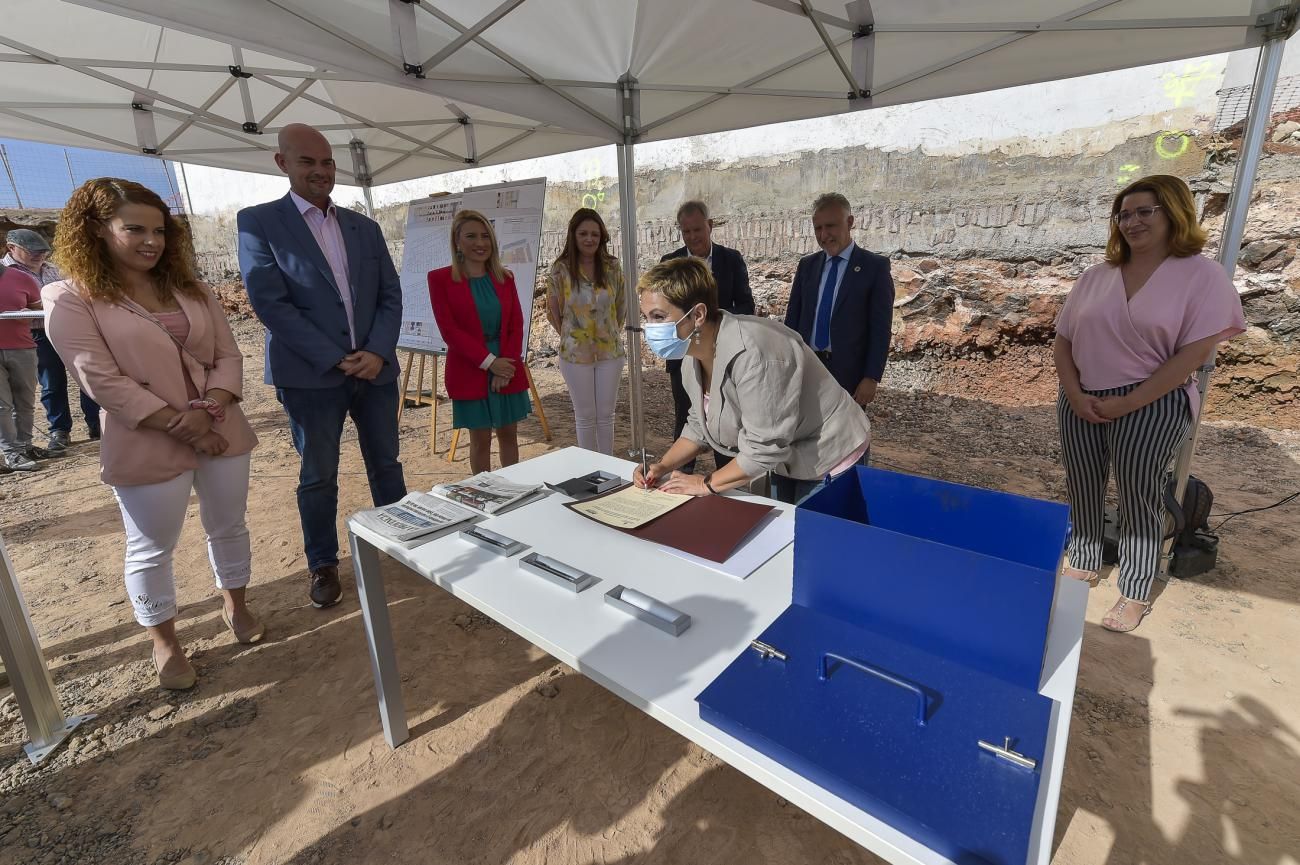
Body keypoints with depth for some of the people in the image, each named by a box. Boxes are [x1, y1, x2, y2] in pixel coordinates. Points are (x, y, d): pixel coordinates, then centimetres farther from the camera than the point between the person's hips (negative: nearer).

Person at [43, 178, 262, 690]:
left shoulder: (190, 291, 8)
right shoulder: (70, 299, -6)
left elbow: (229, 356, 3)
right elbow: (102, 381, -13)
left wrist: (210, 407, -14)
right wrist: (181, 426, -17)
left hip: (222, 430, 4)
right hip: (147, 446, -4)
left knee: (228, 526, 16)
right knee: (152, 550, 9)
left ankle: (234, 605, 38)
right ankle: (164, 642, 28)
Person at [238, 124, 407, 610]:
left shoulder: (365, 227, 11)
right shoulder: (258, 222, -1)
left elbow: (391, 295, 6)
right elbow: (270, 302, -10)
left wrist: (378, 353, -10)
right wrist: (335, 359, -15)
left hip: (376, 368, 3)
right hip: (310, 375, -3)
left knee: (386, 464, 13)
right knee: (318, 477, 8)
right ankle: (323, 565, 26)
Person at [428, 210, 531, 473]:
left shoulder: (505, 277, 7)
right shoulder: (440, 279, -3)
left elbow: (516, 325, 4)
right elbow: (449, 330, -9)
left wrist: (507, 364, -9)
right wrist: (489, 361, -16)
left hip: (508, 369, 4)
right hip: (470, 373, -3)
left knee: (509, 434, 11)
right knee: (480, 439, 5)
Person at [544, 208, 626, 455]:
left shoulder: (612, 267, -1)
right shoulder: (560, 270, -8)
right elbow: (553, 313, 1)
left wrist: (612, 333, 8)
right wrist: (569, 337, 5)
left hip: (610, 351, 2)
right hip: (575, 353, -2)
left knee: (606, 415, 10)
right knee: (585, 416, 10)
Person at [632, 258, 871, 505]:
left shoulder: (751, 353, -36)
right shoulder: (692, 356, -7)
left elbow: (765, 448, -33)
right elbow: (700, 426, 5)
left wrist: (707, 484, -21)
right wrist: (662, 467, -9)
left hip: (829, 461, -7)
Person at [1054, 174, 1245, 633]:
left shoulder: (1202, 275, -4)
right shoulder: (1095, 277, 8)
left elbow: (1192, 355, -11)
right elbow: (1063, 340, 6)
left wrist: (1126, 404, -16)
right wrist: (1075, 395, -7)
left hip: (1151, 406, -4)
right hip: (1082, 402, 4)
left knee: (1138, 497, 3)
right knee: (1082, 488, 12)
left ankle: (1136, 594, 18)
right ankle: (1084, 563, 32)